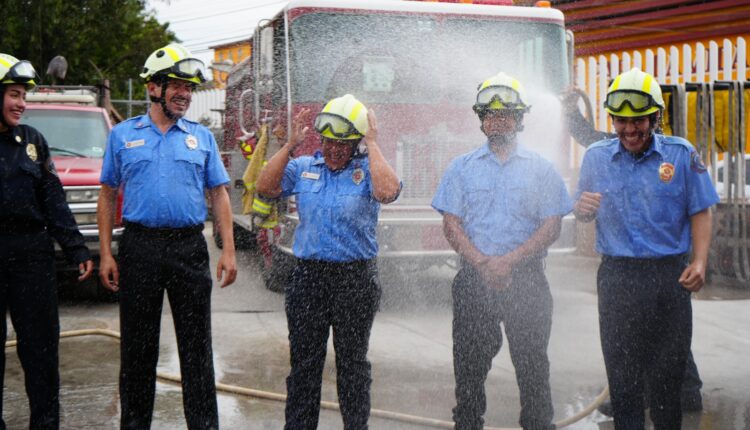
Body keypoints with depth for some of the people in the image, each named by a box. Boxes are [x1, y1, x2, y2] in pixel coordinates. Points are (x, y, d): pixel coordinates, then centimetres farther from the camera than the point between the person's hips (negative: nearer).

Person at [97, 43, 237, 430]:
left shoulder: (201, 137, 10)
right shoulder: (123, 135, 8)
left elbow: (219, 195, 9)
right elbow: (107, 196, 8)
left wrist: (228, 251, 0)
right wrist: (106, 254, 0)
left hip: (189, 247, 1)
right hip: (139, 247, 0)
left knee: (196, 346, 3)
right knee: (137, 345, 7)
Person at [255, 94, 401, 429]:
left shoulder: (368, 170, -1)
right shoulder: (302, 168, 8)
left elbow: (387, 191, -22)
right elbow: (265, 188, -4)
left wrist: (372, 145, -15)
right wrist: (291, 144, -7)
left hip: (356, 279, -2)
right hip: (308, 276, 3)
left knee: (352, 362, 9)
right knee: (303, 361, 8)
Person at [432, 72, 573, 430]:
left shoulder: (541, 169, 7)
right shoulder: (461, 167, 9)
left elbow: (552, 226, 0)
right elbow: (451, 225, 3)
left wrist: (508, 261, -12)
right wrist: (483, 264, -12)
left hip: (527, 279, -1)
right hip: (473, 279, 1)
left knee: (532, 363, 3)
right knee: (469, 363, 5)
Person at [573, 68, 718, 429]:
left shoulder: (681, 154, 1)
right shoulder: (596, 156, 6)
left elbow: (700, 212, 3)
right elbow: (582, 212, 13)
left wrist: (699, 260, -9)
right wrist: (582, 207, -11)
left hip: (670, 275, -1)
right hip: (617, 276, 1)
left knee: (667, 370, 6)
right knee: (622, 370, 6)